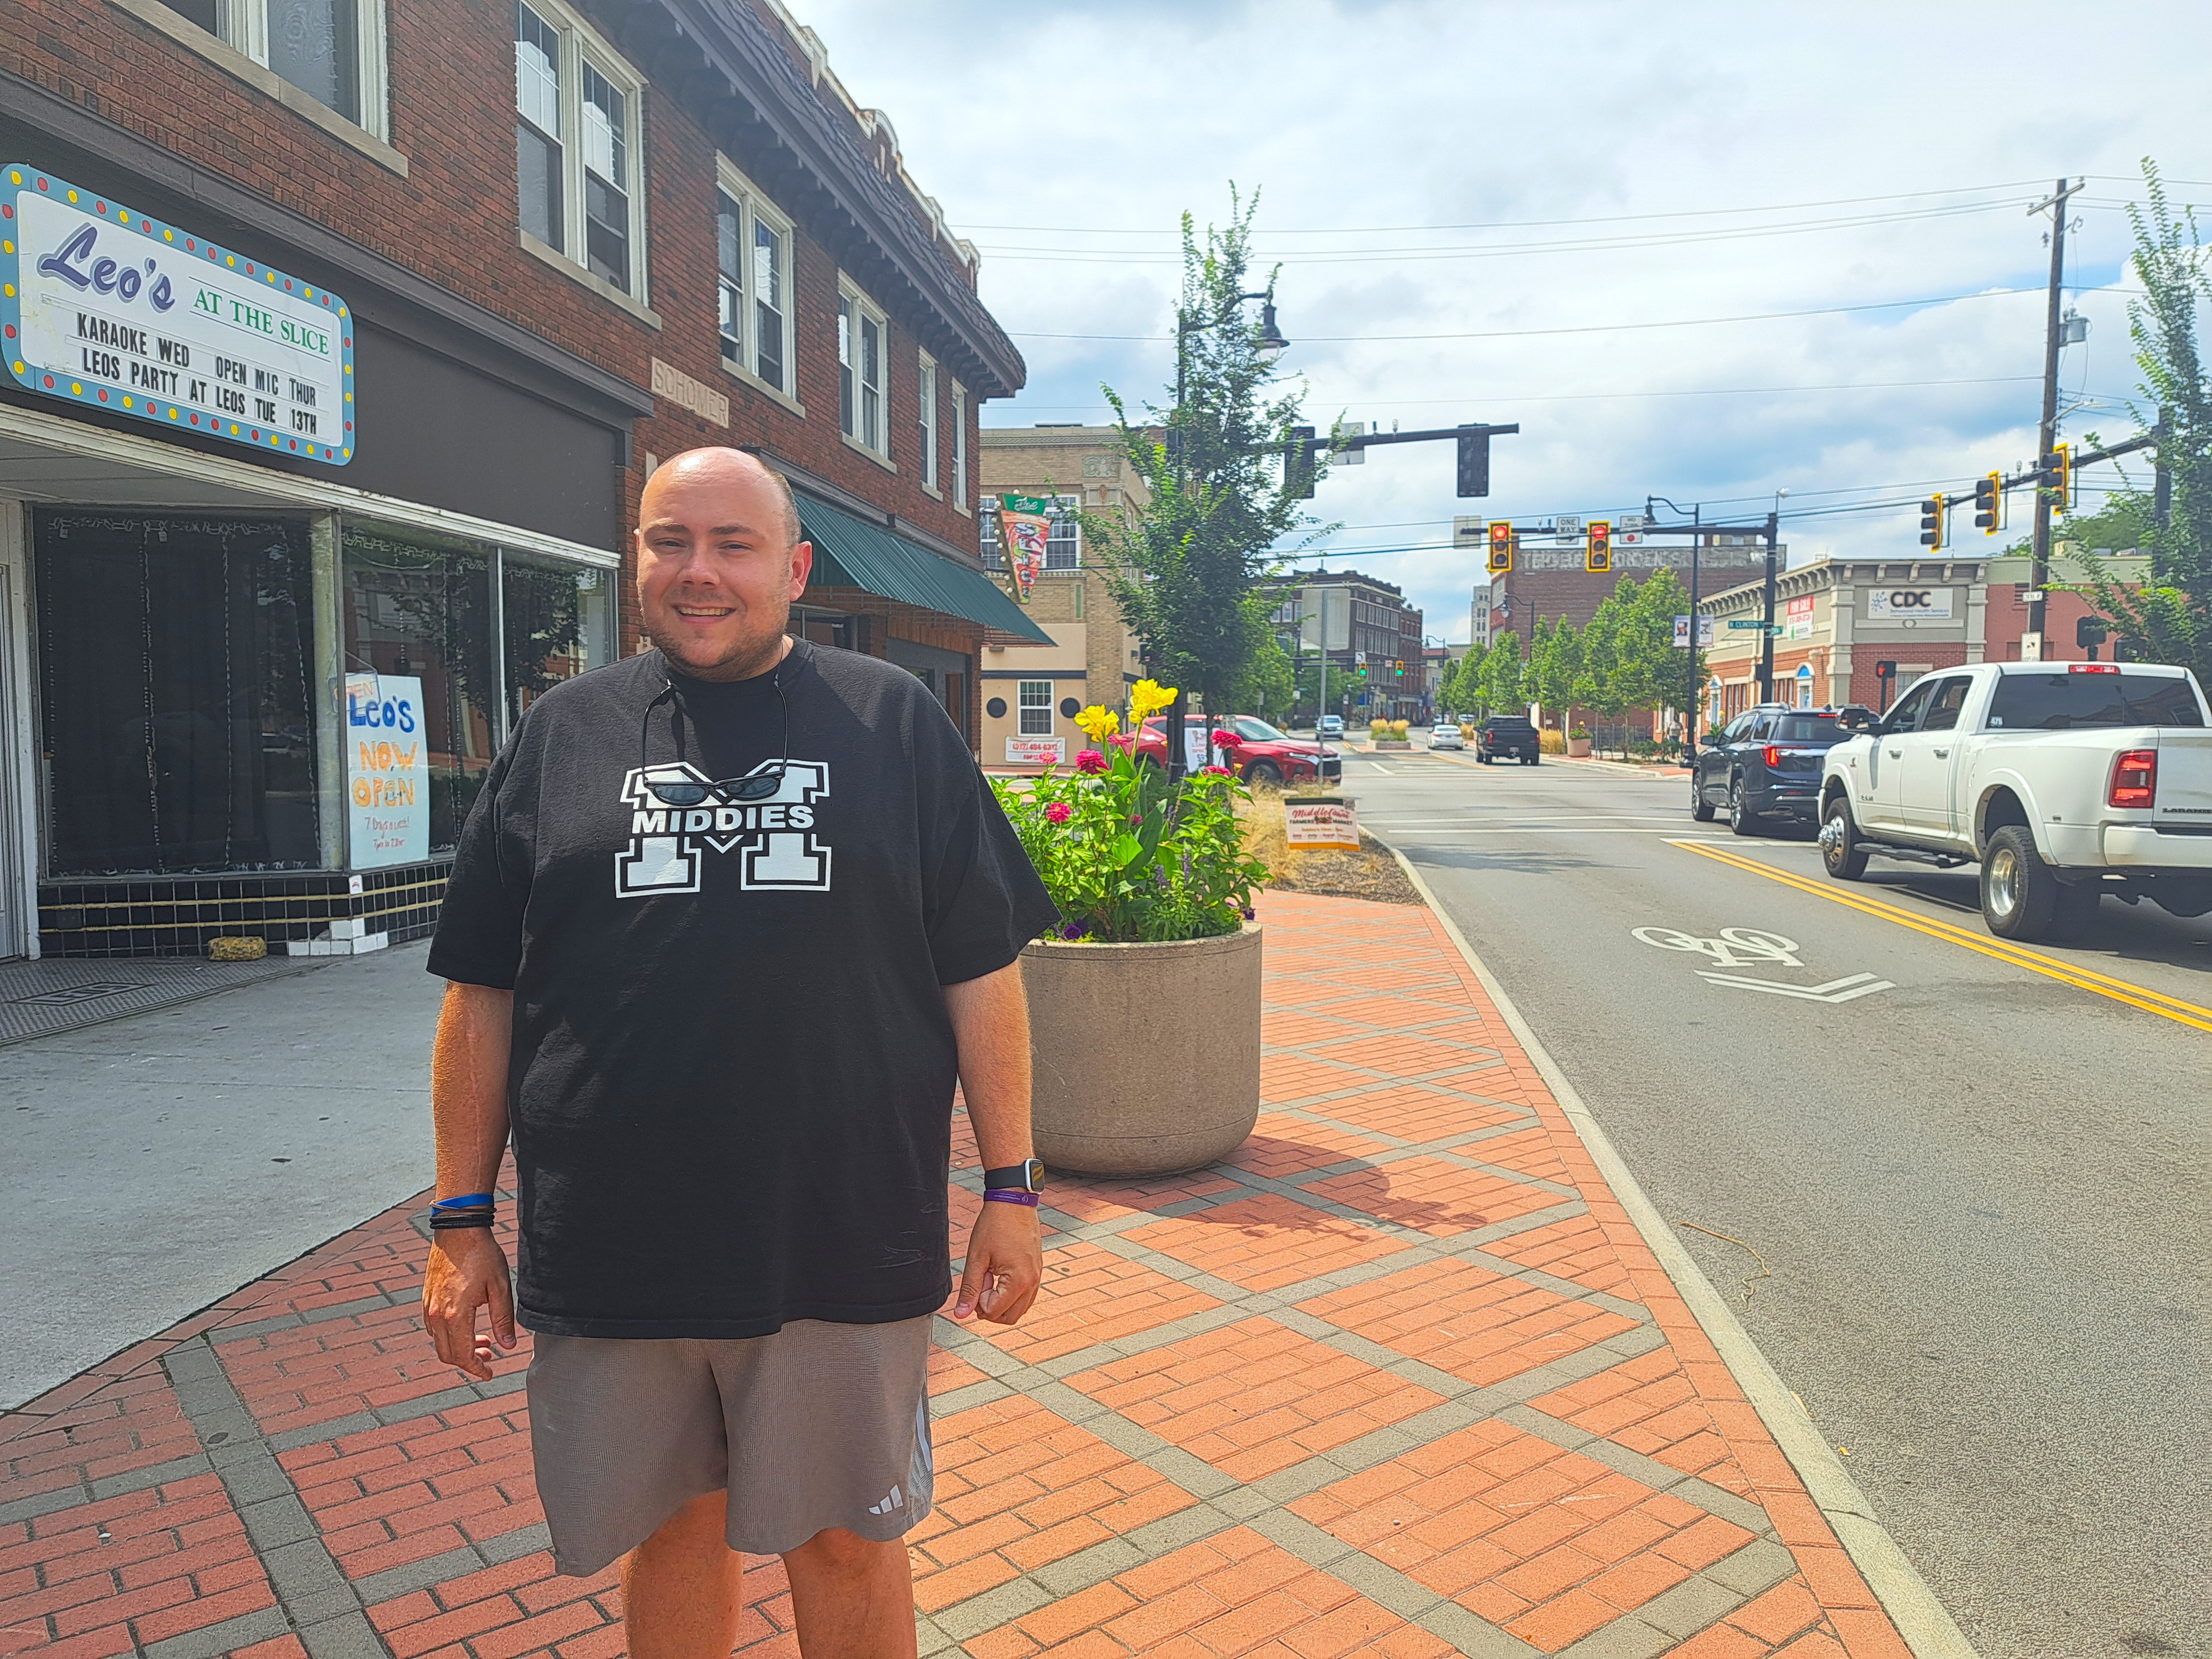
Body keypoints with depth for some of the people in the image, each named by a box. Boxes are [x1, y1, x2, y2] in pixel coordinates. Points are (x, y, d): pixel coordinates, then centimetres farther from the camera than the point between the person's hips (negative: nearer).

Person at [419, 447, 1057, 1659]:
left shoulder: (893, 721, 1)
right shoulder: (564, 731, 6)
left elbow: (981, 972, 1)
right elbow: (483, 992, 8)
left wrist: (1010, 1192, -1)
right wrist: (462, 1221, 6)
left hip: (844, 1244, -1)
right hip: (610, 1247, 2)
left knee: (845, 1539, 14)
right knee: (674, 1526, 18)